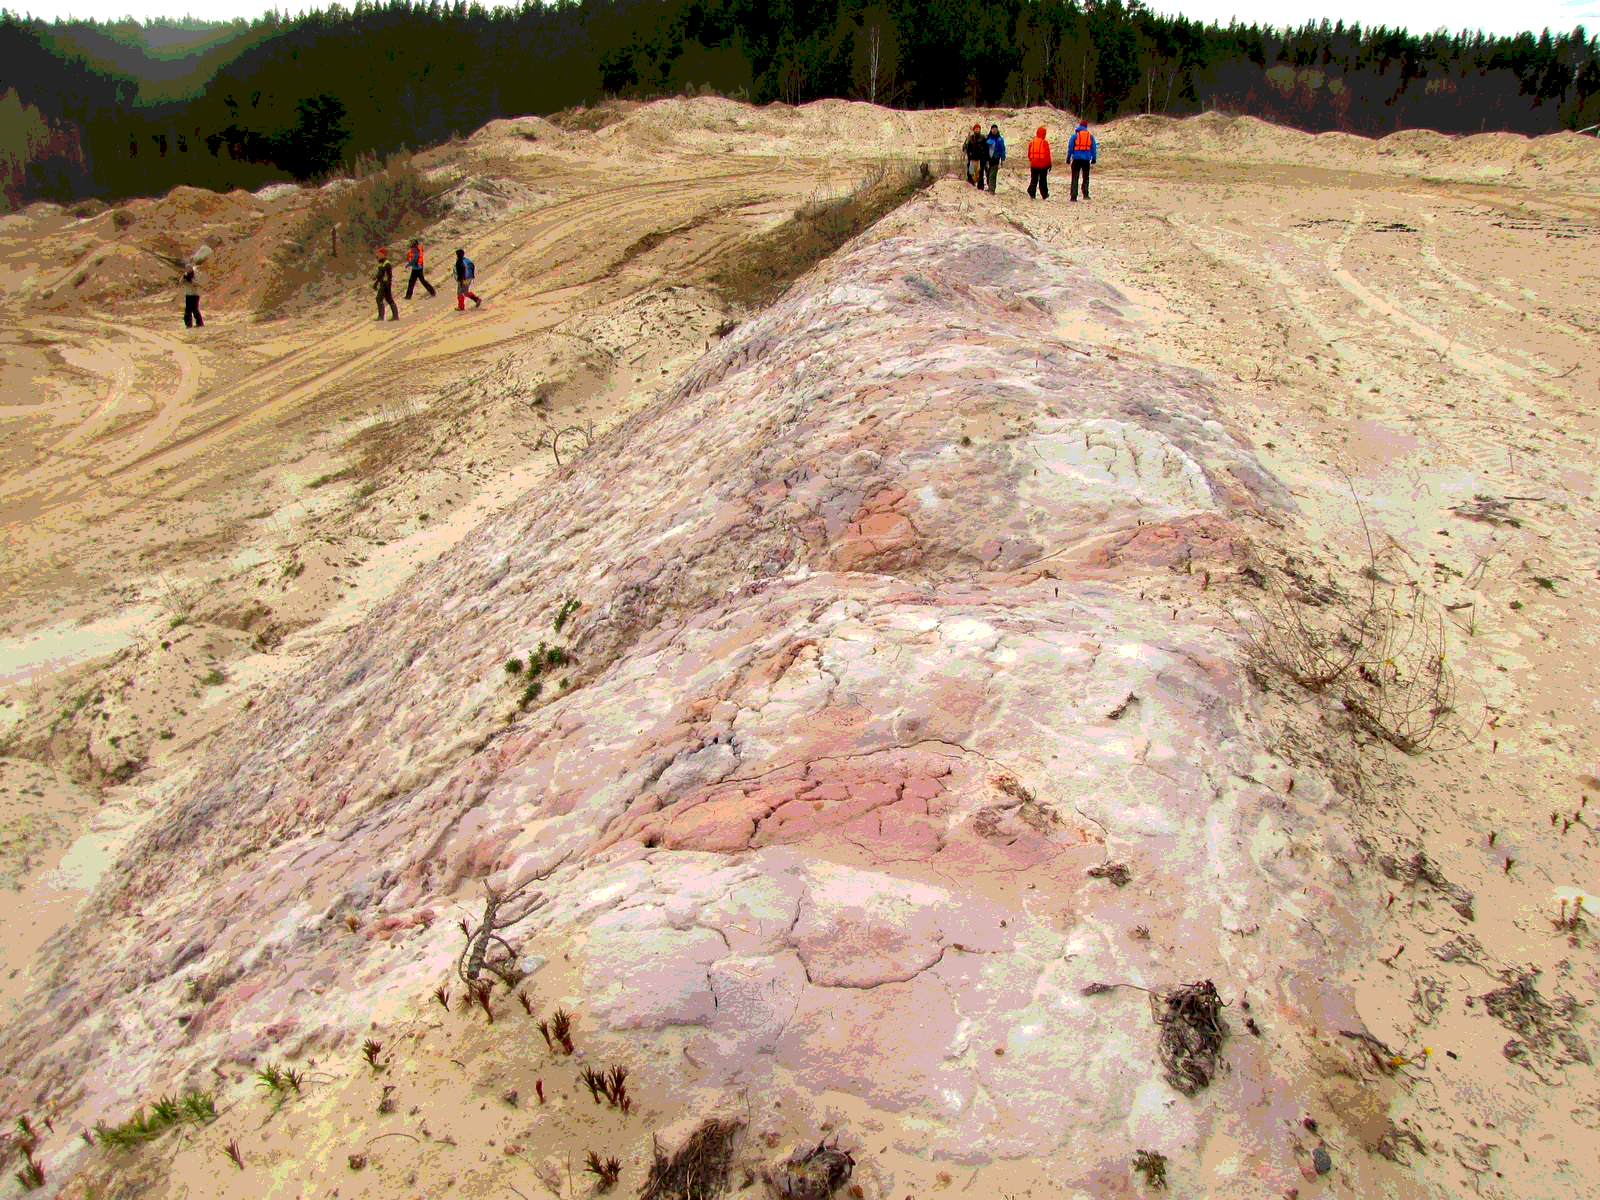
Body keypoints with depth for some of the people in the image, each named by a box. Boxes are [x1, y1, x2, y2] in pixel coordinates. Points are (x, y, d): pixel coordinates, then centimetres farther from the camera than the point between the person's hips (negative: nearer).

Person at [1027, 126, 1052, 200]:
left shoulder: (1032, 142, 4)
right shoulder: (1045, 143, -10)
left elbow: (1029, 154, 10)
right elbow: (1047, 155, -9)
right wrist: (1049, 164, -1)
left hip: (1034, 165, 3)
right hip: (1043, 165, -3)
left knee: (1033, 180, 5)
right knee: (1043, 180, 7)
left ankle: (1031, 192, -16)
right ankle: (1044, 195, 15)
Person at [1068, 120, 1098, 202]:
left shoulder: (1075, 135, 0)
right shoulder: (1090, 135, 6)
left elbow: (1070, 148, -2)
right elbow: (1094, 148, 8)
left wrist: (1068, 158, 4)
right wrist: (1094, 158, 15)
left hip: (1076, 159, -1)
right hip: (1086, 159, 2)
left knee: (1075, 178, 2)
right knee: (1086, 177, 12)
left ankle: (1074, 196, -3)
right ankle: (1085, 194, 0)